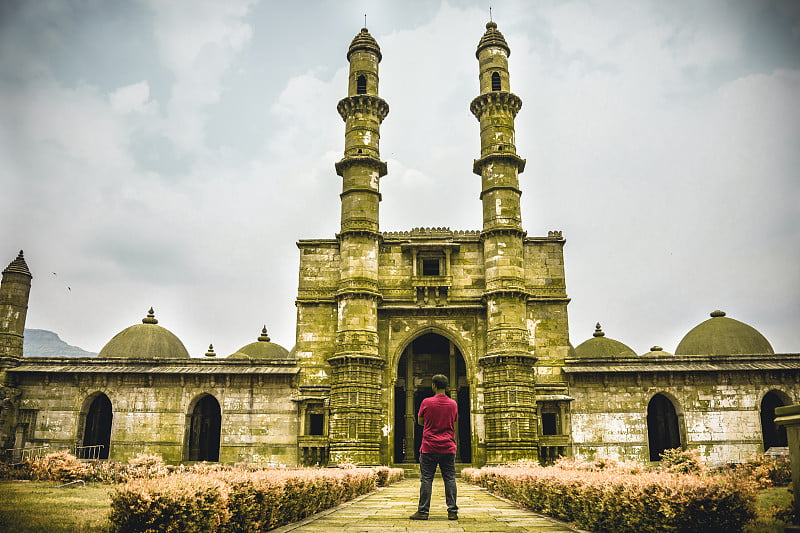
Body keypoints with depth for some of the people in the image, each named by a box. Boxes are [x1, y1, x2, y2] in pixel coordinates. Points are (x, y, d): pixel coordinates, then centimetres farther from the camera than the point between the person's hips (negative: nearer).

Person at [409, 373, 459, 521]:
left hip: (429, 448, -2)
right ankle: (452, 511, 6)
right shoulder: (453, 404, 3)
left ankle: (423, 511, 5)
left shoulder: (427, 402, -6)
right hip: (448, 448, 2)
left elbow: (420, 422, 7)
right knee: (450, 479, 6)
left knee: (426, 479, 2)